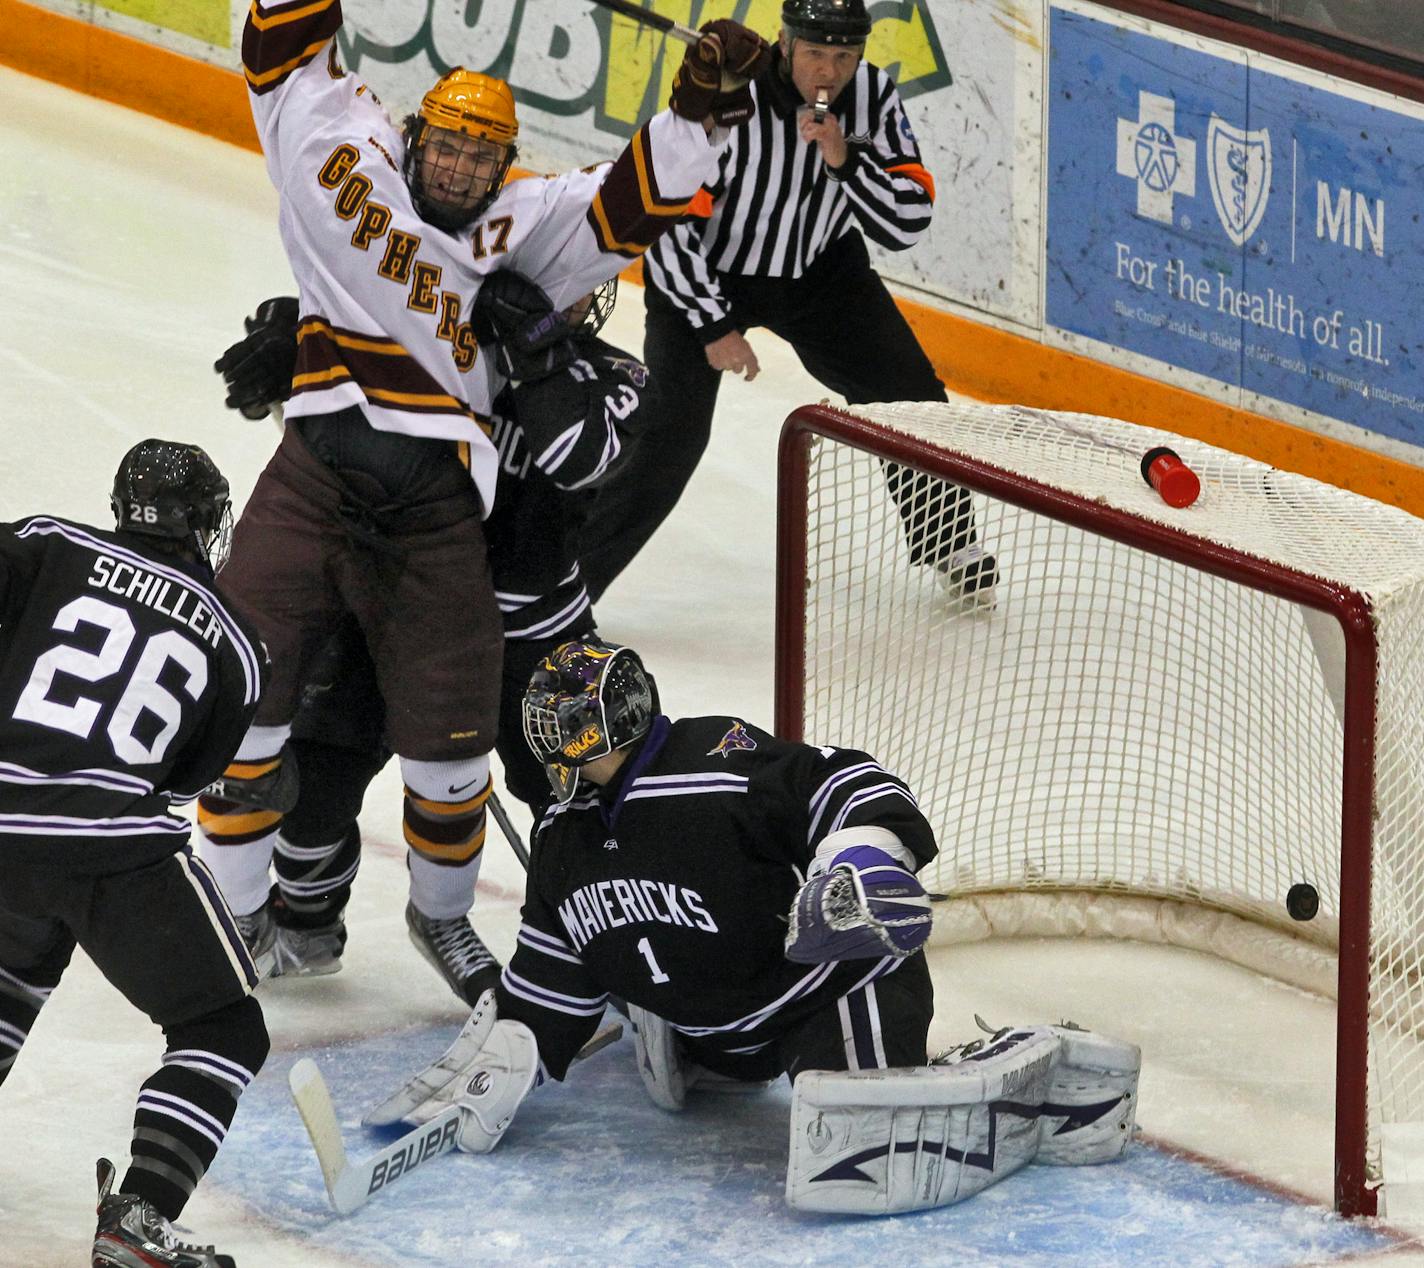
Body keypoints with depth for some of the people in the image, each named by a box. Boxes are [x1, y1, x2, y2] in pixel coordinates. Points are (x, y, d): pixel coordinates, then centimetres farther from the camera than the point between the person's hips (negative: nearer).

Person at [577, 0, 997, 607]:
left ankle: (954, 549, 25)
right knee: (673, 436, -17)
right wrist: (714, 326, -19)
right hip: (704, 276, -5)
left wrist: (846, 159, -33)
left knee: (909, 396, 2)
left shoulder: (873, 96, -16)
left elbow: (908, 223, -17)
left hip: (819, 269, 5)